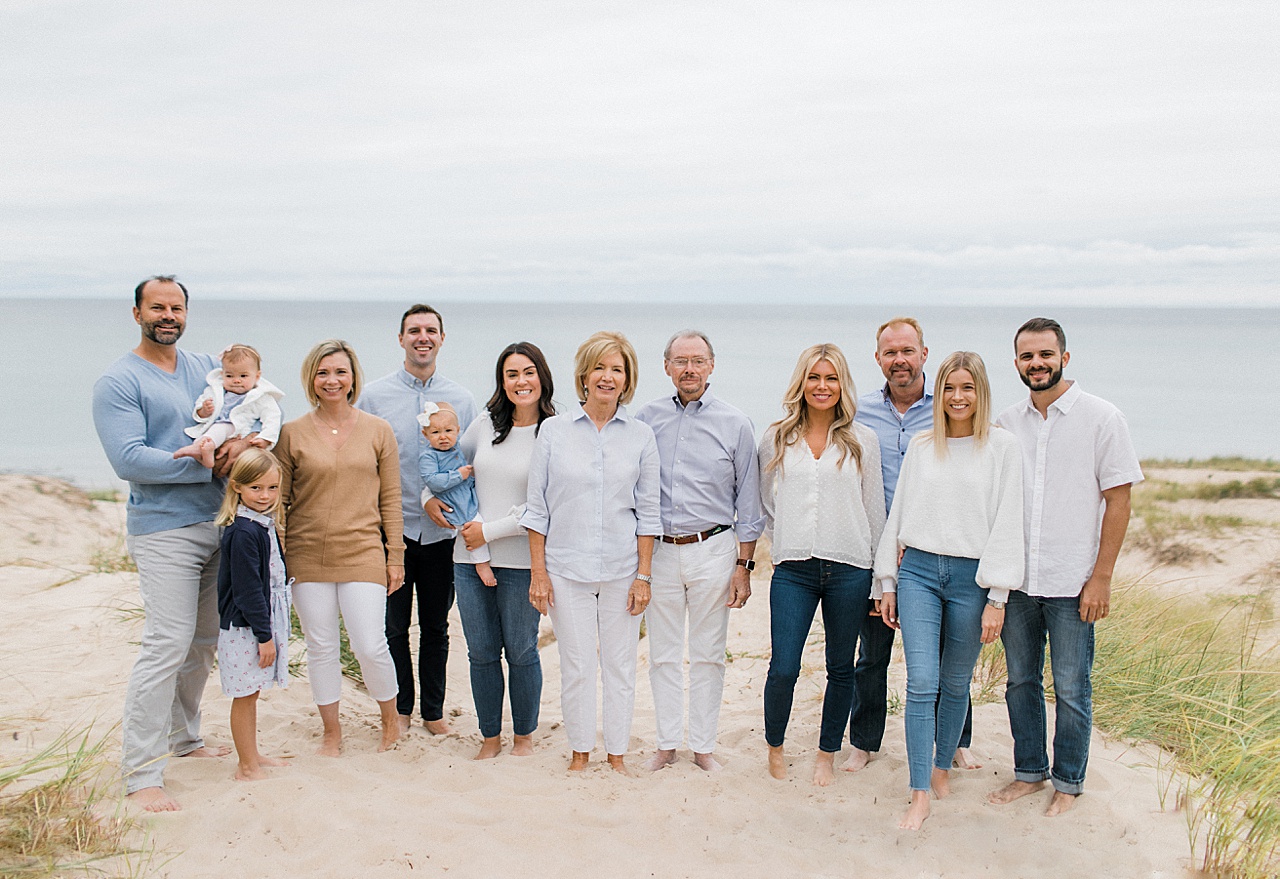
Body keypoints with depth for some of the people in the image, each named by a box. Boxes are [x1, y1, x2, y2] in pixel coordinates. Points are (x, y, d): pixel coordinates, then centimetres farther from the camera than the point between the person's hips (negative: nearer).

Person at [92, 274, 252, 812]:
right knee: (168, 644, -12)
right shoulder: (118, 382, -7)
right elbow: (129, 460, -17)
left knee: (203, 641, 15)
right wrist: (207, 465, -17)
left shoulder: (207, 368, 12)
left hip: (219, 522, 7)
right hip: (164, 531, -7)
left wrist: (242, 439, -9)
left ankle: (184, 737, 33)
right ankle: (140, 773, -5)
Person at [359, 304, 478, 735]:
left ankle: (433, 711, 22)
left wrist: (442, 498, -8)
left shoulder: (461, 399, 6)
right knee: (394, 626, 5)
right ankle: (400, 709, 21)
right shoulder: (375, 395, 1)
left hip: (442, 532, 1)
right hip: (392, 529, -1)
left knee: (436, 627, 10)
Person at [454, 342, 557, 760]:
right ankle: (490, 738, 28)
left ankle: (524, 737, 28)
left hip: (521, 563, -4)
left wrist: (491, 531, -11)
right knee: (481, 654, 11)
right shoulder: (485, 424, 6)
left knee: (521, 653, 8)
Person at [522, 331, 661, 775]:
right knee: (576, 667, 6)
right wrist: (538, 572, -2)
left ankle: (617, 754, 24)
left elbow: (647, 513, 4)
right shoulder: (554, 431, 0)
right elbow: (537, 508, 2)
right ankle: (580, 752, 24)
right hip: (567, 568, 0)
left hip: (622, 570, 1)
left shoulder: (641, 435, 2)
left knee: (619, 665, 8)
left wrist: (644, 575, 0)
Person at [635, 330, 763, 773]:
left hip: (713, 550, -1)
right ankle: (666, 743, 22)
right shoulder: (647, 418, 3)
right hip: (659, 550, 1)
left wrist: (744, 565, -2)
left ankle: (704, 746, 19)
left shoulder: (735, 424, 0)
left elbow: (748, 502, 3)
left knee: (708, 654, 7)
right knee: (663, 654, 8)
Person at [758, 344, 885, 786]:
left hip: (849, 571, 0)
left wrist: (878, 577, 7)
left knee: (841, 668, 9)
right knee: (783, 667, -5)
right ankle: (775, 746, 20)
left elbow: (875, 512, 7)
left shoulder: (862, 440, 4)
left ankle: (827, 754, 27)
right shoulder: (776, 439, 6)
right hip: (792, 570, 0)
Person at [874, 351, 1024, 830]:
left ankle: (942, 766, 32)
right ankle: (919, 795, -1)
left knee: (955, 684, 10)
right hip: (918, 571, 2)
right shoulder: (920, 445, 8)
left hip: (970, 576, -1)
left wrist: (997, 597, -8)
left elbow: (1007, 522, -4)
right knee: (921, 682, -6)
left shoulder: (1002, 445, -1)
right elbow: (898, 514, 13)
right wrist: (887, 582, 12)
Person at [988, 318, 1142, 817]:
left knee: (1071, 690, 5)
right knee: (1021, 681, 13)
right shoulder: (1007, 423, 7)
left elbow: (1118, 500, -5)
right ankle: (1029, 772, 29)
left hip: (1072, 584, -4)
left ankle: (1068, 782, 22)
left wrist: (1101, 578, -10)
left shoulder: (1101, 418, -5)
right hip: (1015, 580, 4)